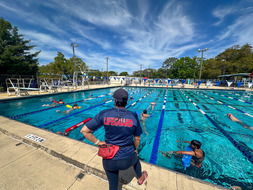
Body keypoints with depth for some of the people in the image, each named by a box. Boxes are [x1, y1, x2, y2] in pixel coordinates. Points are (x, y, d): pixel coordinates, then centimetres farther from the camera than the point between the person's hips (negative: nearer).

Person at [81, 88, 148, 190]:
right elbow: (137, 139, -3)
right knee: (136, 158, 37)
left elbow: (84, 130, -12)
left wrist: (97, 142, -2)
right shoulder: (133, 116, -13)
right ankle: (140, 178, 66)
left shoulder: (104, 114, -16)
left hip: (109, 161, 0)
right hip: (127, 159, 1)